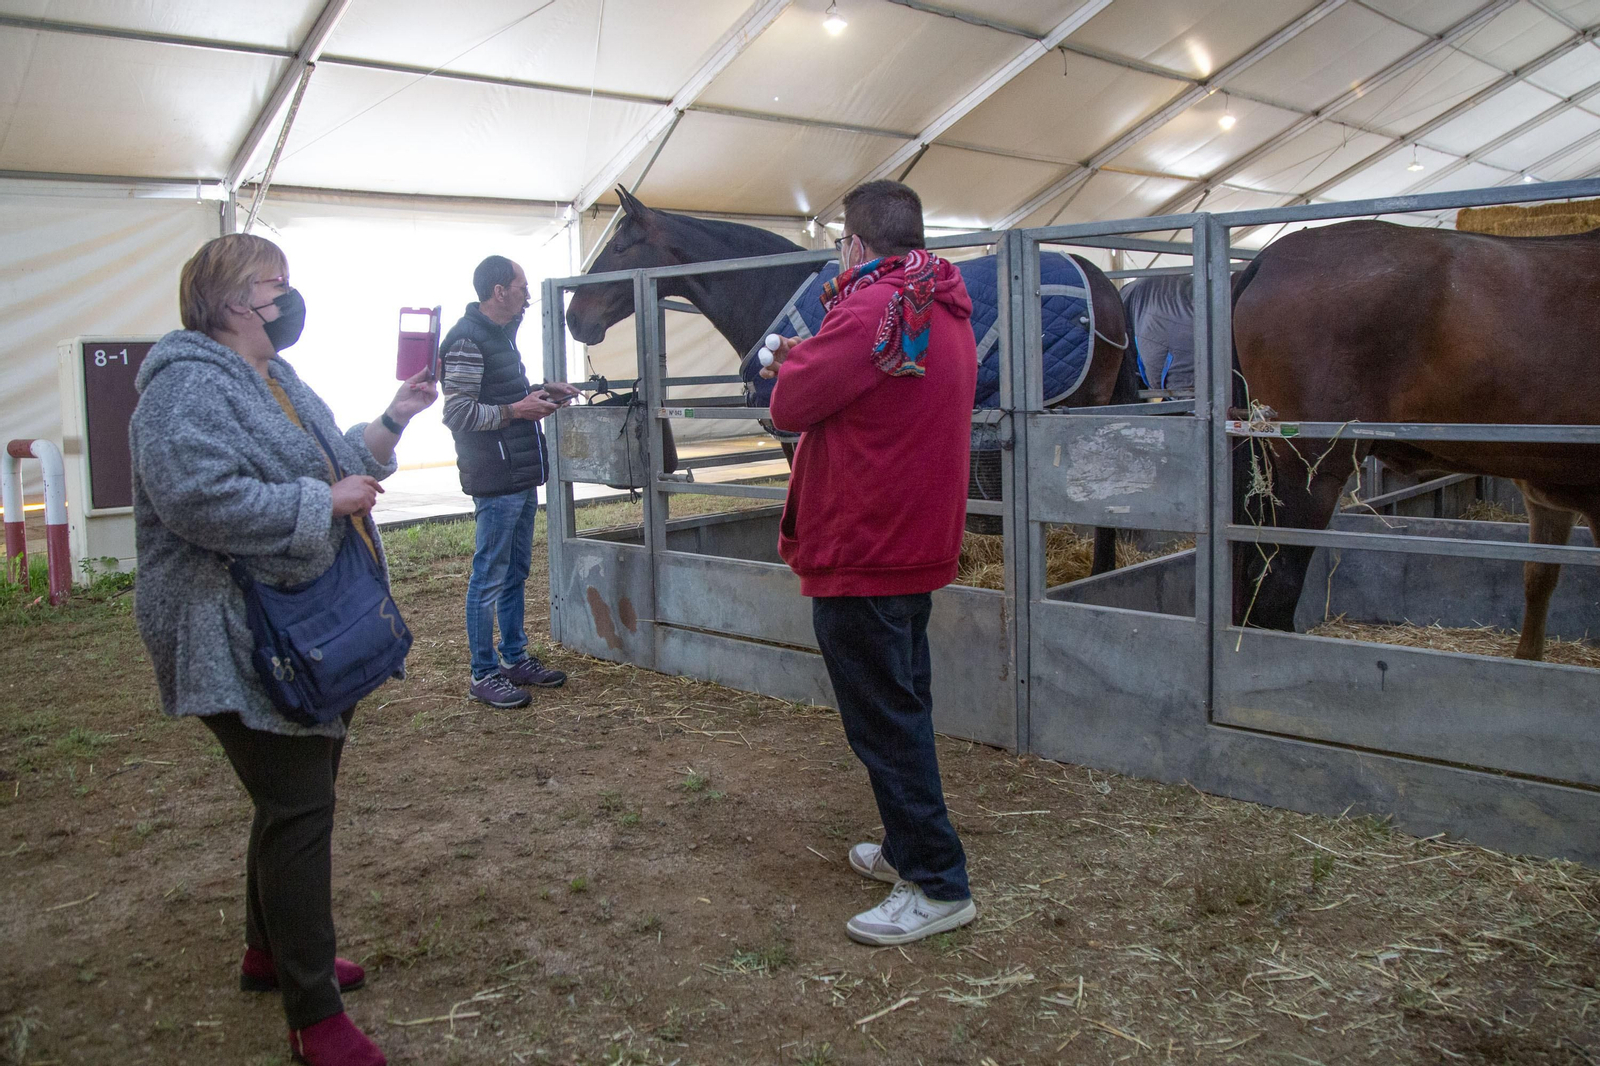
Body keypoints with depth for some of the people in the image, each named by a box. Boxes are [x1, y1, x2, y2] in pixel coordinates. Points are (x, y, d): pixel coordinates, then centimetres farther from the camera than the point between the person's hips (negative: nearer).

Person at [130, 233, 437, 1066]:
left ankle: (271, 953, 38)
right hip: (248, 647, -10)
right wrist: (326, 501, -23)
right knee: (298, 811, -7)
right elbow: (199, 499, -30)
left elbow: (335, 464, 22)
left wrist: (393, 420, 8)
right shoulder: (191, 386, -17)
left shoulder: (277, 381, 16)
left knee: (295, 800, 20)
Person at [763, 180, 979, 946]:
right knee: (903, 705, 19)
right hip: (920, 544, 10)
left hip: (860, 550, -10)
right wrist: (816, 362, 17)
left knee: (883, 718, -1)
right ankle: (908, 847, 33)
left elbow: (790, 406, -15)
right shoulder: (946, 314, 10)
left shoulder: (869, 310, -19)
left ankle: (937, 886, 6)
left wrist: (795, 362, 4)